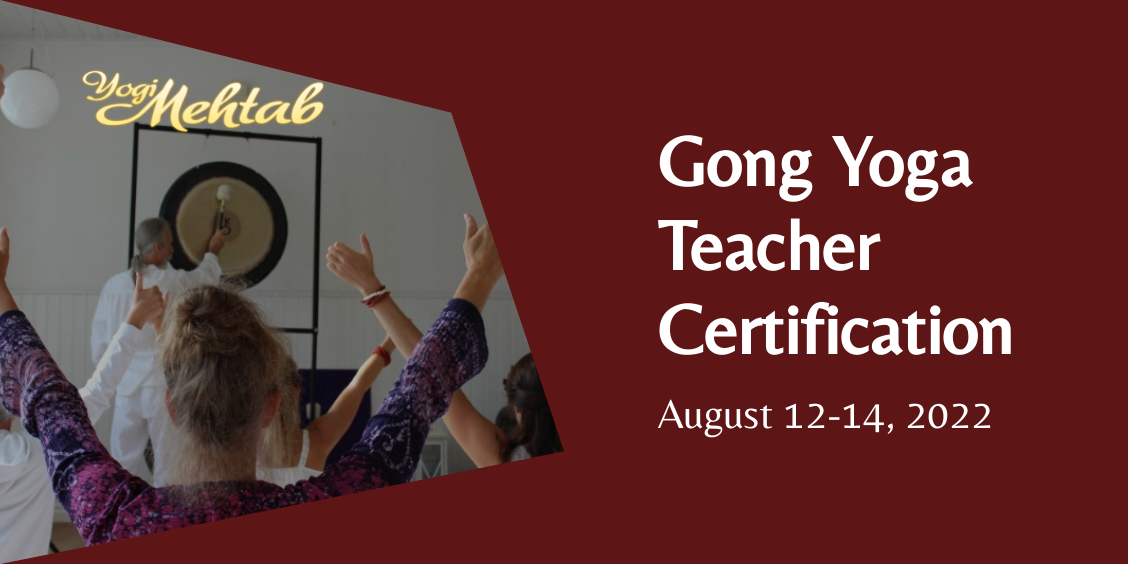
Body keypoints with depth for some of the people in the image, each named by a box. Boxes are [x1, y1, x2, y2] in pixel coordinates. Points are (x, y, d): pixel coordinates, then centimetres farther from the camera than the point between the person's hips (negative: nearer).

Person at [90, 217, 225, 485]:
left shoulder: (114, 284, 0)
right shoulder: (172, 282, -9)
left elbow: (98, 344, 4)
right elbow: (206, 277, 13)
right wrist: (213, 251, 32)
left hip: (126, 385, 4)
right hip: (163, 384, -4)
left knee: (124, 460, 12)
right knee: (168, 462, 4)